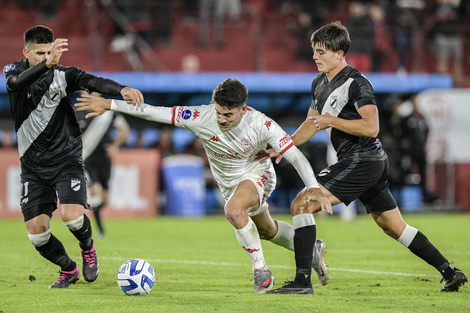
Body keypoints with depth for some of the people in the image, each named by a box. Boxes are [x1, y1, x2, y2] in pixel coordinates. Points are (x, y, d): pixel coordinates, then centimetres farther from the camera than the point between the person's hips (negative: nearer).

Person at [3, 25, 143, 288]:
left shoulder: (63, 75, -5)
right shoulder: (14, 72, -3)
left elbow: (93, 82, -22)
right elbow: (17, 82, -28)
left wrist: (122, 89, -44)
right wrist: (47, 64, -47)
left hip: (66, 159, -2)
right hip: (33, 166, 2)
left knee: (72, 217, -22)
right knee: (37, 234, -4)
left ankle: (88, 247, 13)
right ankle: (69, 270, 24)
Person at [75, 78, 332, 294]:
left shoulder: (261, 125, -32)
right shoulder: (201, 117, -27)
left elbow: (296, 156, -29)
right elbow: (154, 112, -25)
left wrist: (313, 188, -42)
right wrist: (109, 104, -28)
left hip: (257, 174, -5)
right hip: (229, 184, 5)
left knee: (233, 210, -35)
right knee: (266, 230, 23)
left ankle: (261, 271, -21)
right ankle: (312, 251, 49)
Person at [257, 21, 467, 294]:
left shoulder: (357, 83, -15)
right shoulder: (319, 83, 14)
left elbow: (371, 128, -24)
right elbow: (312, 124, 24)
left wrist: (333, 121, -21)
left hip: (362, 161, -10)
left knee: (301, 205, -15)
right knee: (394, 227, 15)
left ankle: (301, 281, -16)